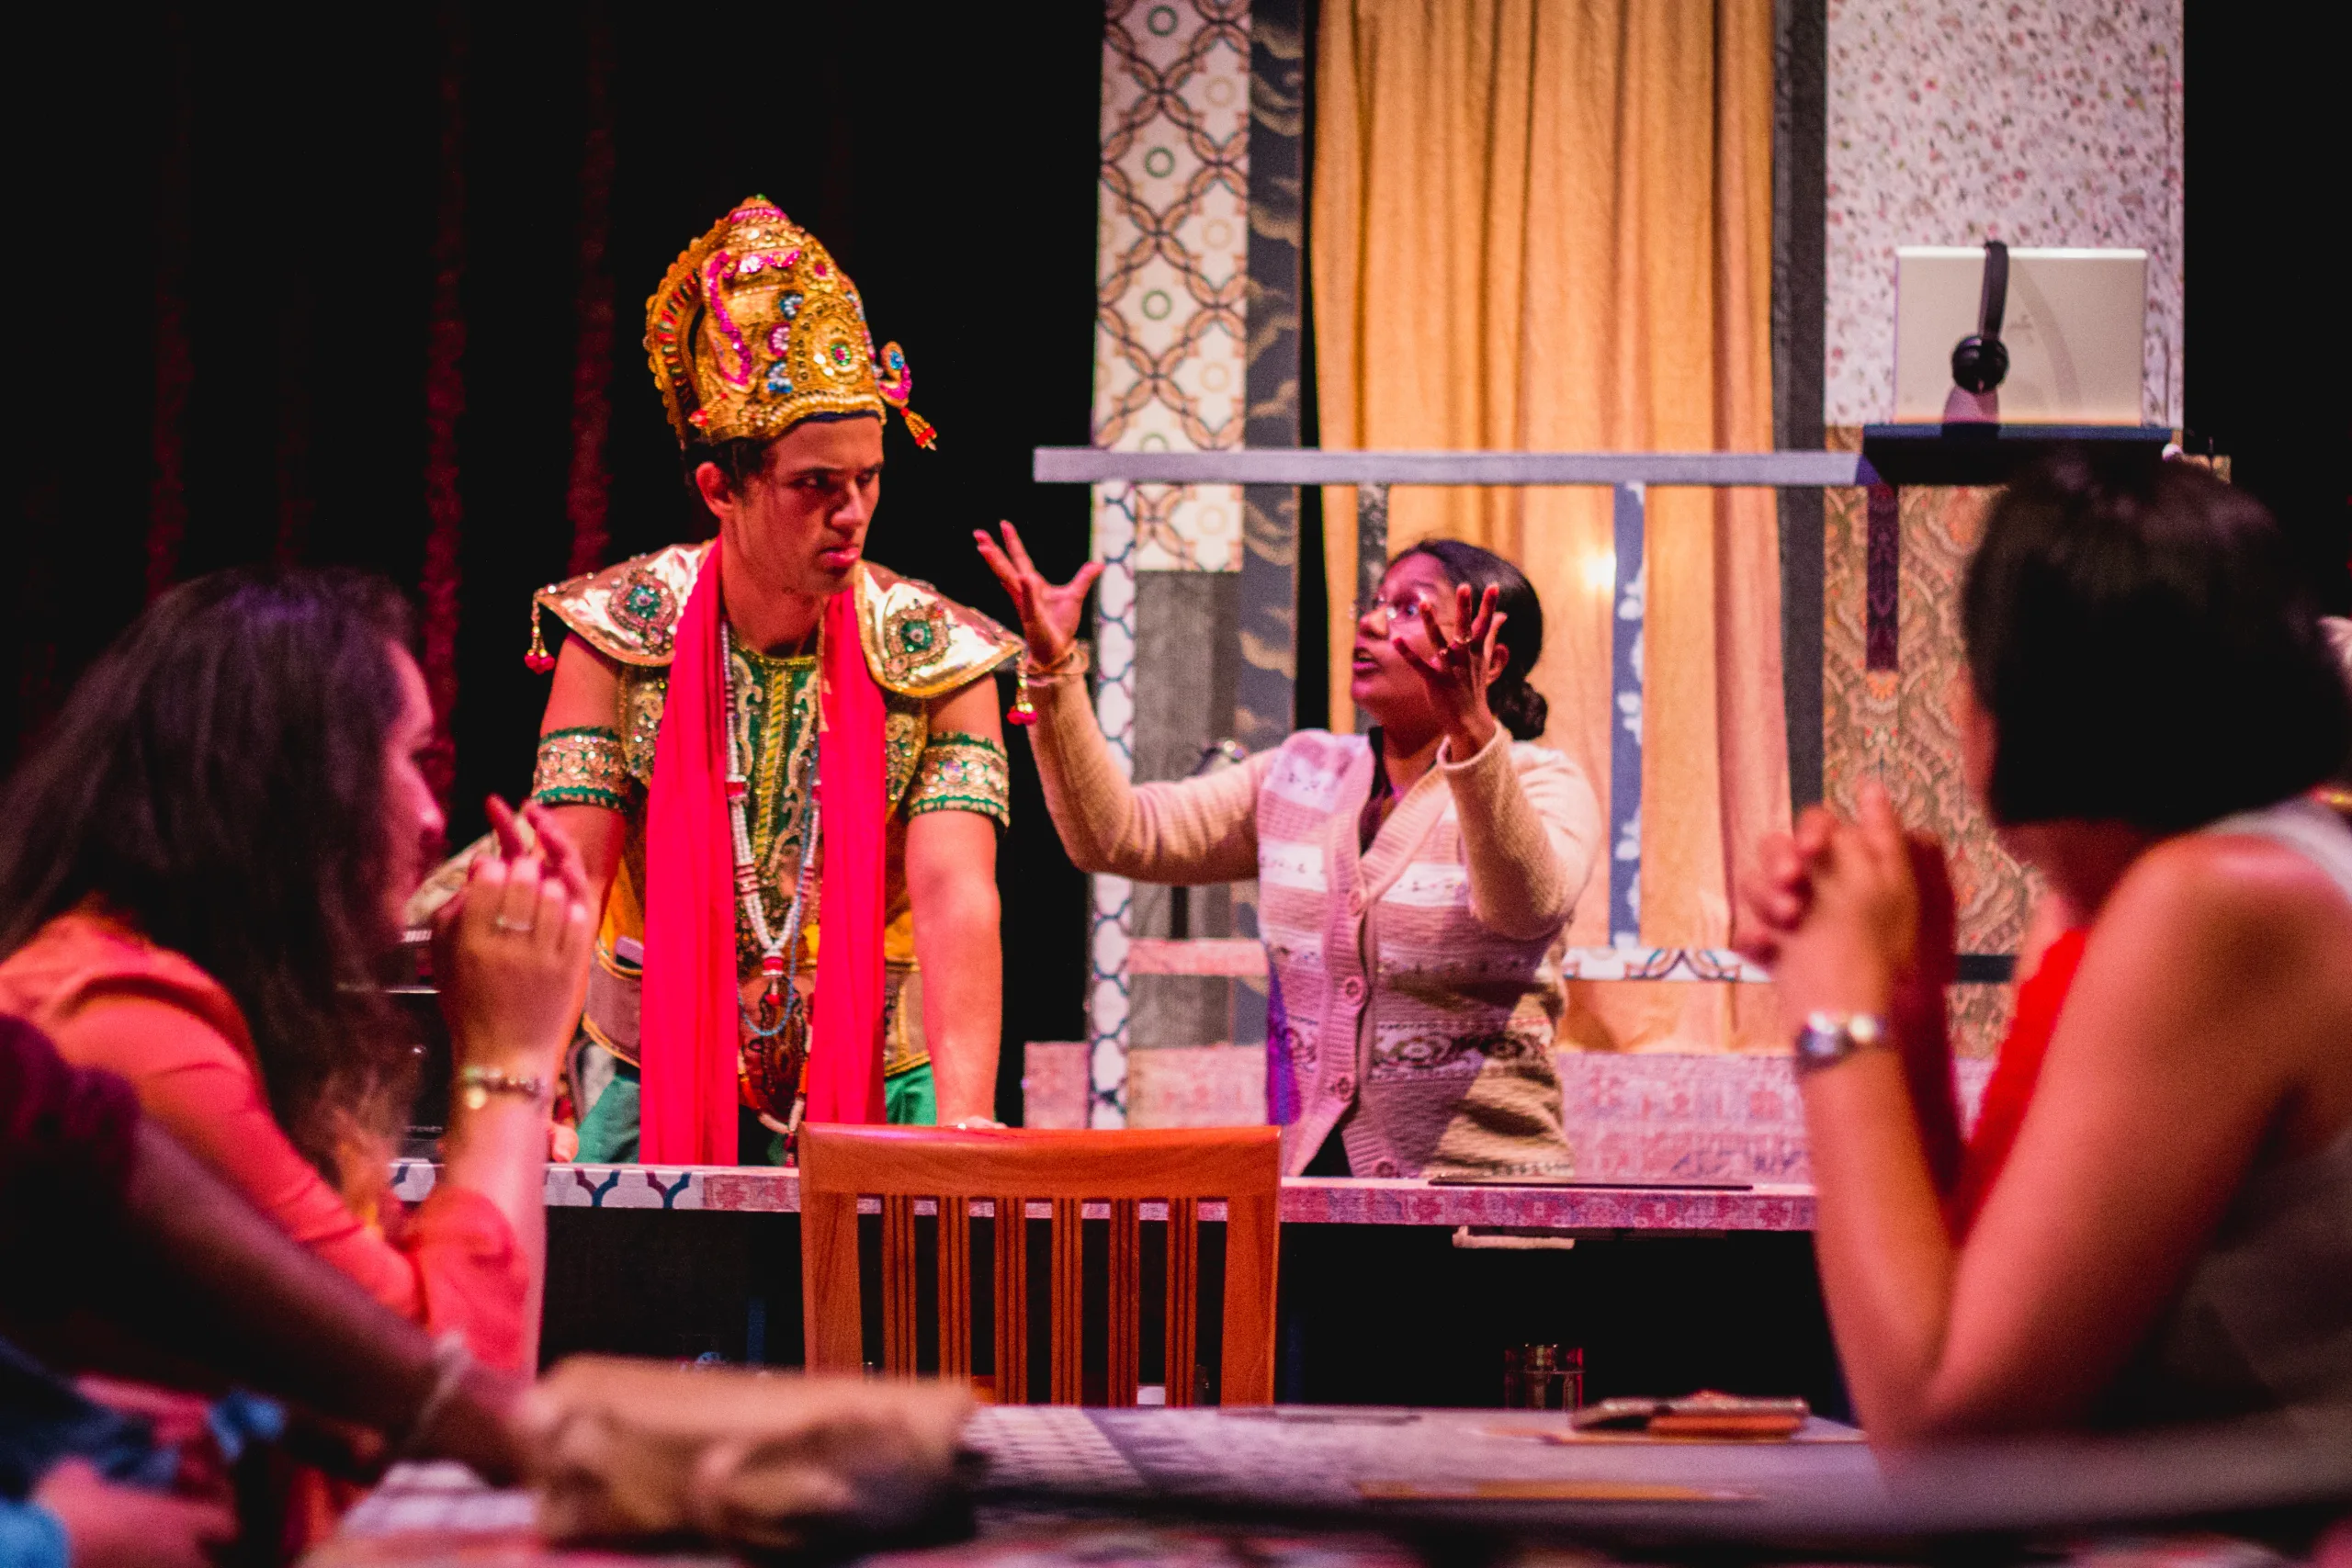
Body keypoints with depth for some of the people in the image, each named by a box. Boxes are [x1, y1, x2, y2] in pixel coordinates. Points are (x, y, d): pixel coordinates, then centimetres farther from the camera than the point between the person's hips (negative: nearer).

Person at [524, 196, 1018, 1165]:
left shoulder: (937, 658, -7)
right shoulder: (619, 636, -6)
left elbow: (955, 898, -18)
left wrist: (965, 1118, -33)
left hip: (870, 1097, 0)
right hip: (654, 1090, 0)